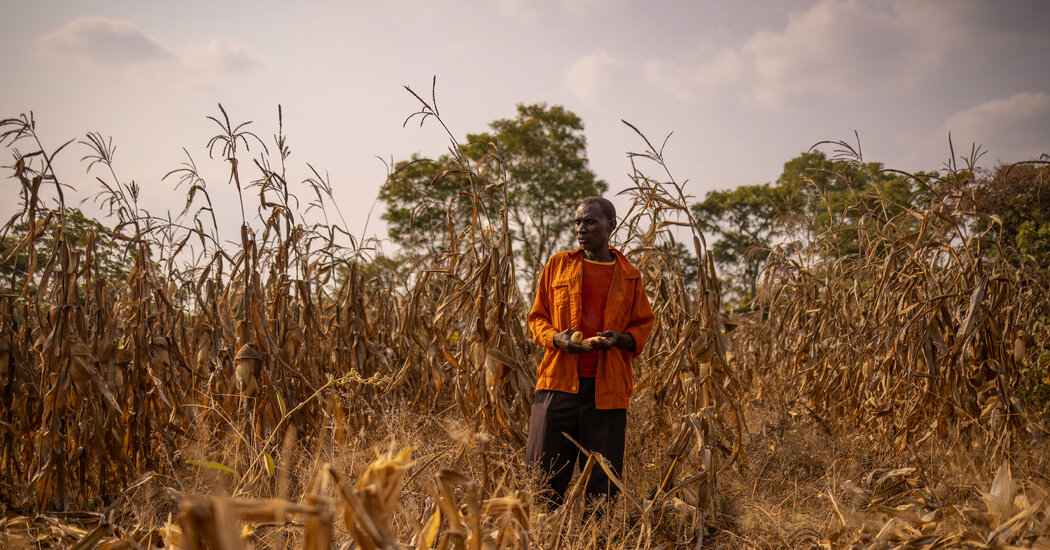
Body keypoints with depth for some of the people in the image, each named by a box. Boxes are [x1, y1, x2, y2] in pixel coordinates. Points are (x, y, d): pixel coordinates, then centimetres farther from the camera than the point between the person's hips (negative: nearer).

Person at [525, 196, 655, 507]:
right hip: (559, 381, 0)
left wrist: (619, 339, -7)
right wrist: (555, 337, -8)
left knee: (602, 481, 1)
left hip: (606, 388, 0)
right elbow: (537, 317, 14)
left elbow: (643, 325, 15)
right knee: (542, 472, -1)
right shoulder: (558, 265, 11)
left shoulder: (629, 276, 11)